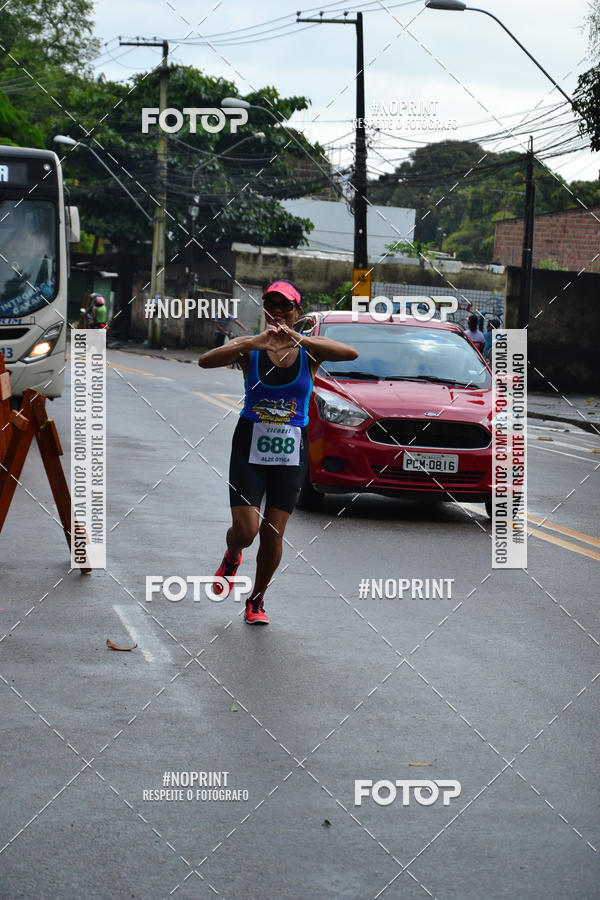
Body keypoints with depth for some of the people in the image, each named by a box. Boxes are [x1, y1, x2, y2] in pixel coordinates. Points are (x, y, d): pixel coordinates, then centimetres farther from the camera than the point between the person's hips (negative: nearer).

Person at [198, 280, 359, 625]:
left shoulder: (309, 350, -3)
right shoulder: (250, 347, -3)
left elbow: (351, 353, -22)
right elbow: (206, 361, -20)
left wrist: (299, 340, -33)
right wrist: (255, 342, -32)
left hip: (291, 452, 1)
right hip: (250, 446, -1)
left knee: (273, 533, 1)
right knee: (245, 530, -9)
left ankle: (257, 599, 23)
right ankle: (232, 557, 28)